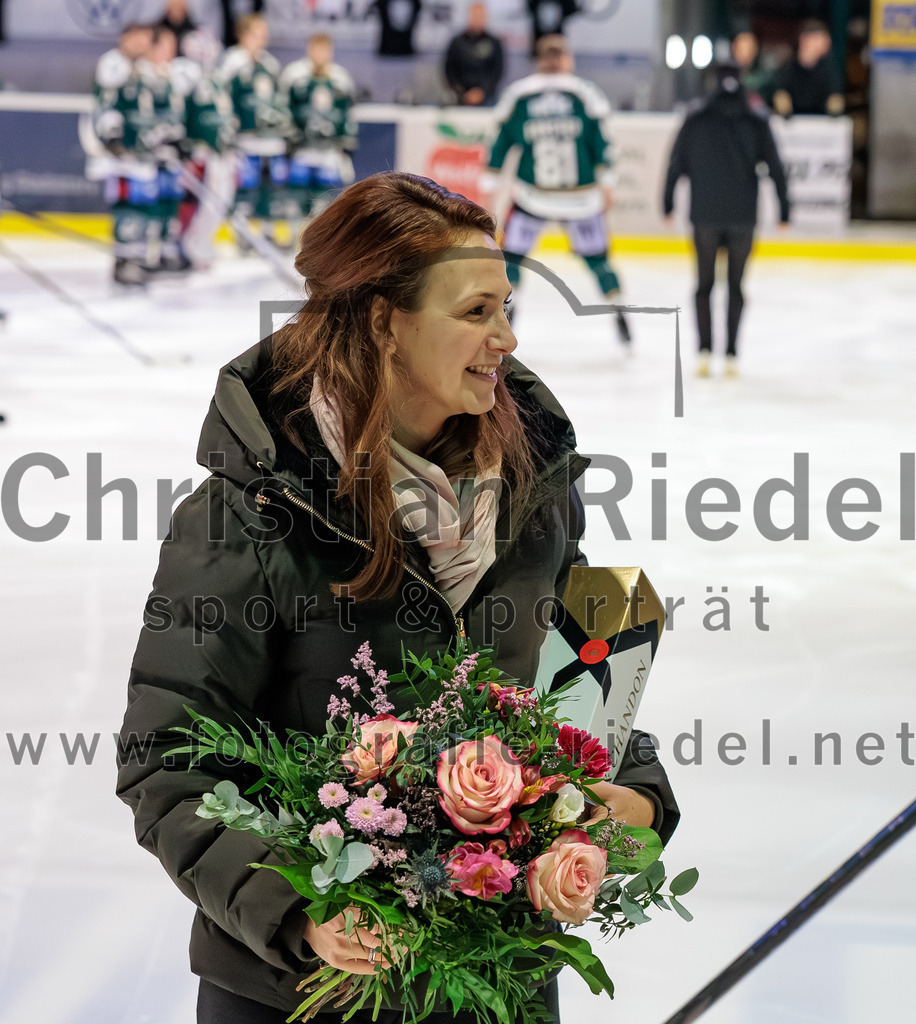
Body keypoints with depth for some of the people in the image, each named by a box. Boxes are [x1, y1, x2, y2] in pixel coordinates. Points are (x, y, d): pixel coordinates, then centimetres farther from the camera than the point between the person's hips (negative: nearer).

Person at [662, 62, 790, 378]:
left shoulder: (695, 121, 0)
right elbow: (775, 167, -1)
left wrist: (667, 203, 15)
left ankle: (704, 348, -3)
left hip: (704, 216, 0)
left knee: (704, 284, 11)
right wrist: (784, 208, 6)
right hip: (743, 217, 0)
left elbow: (676, 164, 3)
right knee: (736, 285, 9)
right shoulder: (756, 124, 0)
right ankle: (731, 354, 3)